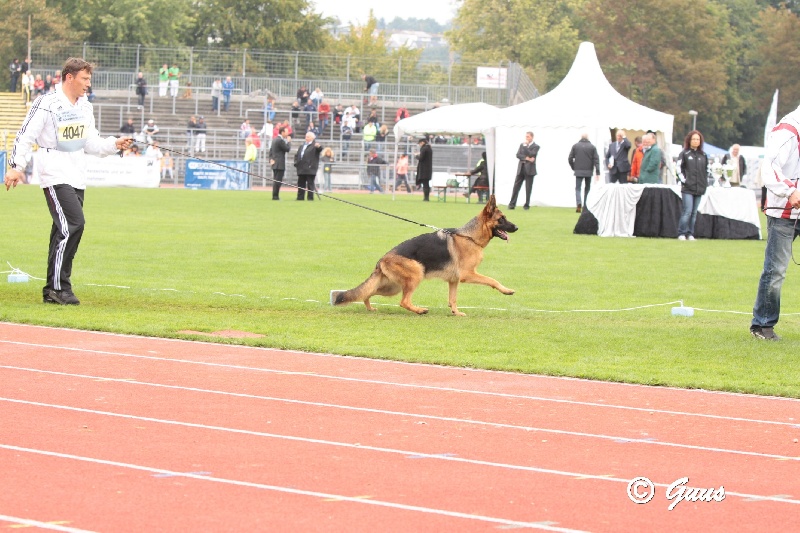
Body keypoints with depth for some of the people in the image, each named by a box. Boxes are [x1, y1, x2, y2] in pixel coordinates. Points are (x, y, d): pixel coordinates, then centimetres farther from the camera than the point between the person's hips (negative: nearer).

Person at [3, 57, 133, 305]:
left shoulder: (85, 107, 13)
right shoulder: (47, 105, -10)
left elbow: (90, 143, 19)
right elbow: (25, 136, -11)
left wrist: (114, 144, 3)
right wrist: (17, 167, -18)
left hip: (77, 178, 8)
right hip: (55, 177, -8)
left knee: (65, 231, 7)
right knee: (73, 224, -18)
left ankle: (52, 290, 13)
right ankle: (58, 287, -13)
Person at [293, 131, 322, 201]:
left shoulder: (314, 146, -1)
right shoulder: (302, 146, 23)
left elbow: (320, 148, -22)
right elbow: (297, 155, 28)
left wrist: (319, 146, -46)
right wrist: (296, 162, 11)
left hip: (310, 169, -7)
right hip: (301, 169, 7)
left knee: (310, 184, -6)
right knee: (301, 184, 9)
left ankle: (310, 197, -4)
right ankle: (300, 197, 13)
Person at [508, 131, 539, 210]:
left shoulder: (535, 146, 1)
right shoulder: (522, 145, 15)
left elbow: (531, 154, -14)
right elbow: (518, 155, 3)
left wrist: (525, 146, -12)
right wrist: (526, 158, -10)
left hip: (529, 169, -4)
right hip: (521, 168, 4)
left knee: (528, 188, 0)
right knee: (516, 186, -1)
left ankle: (527, 205, 6)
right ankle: (512, 204, -1)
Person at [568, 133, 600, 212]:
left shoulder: (575, 146, 2)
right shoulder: (592, 147, 1)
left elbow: (570, 158, 0)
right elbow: (596, 160, -3)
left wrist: (573, 168, 14)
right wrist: (597, 172, -4)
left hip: (578, 171, -1)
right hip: (588, 172, 1)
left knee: (578, 188, 0)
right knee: (587, 188, 14)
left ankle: (579, 203, -25)